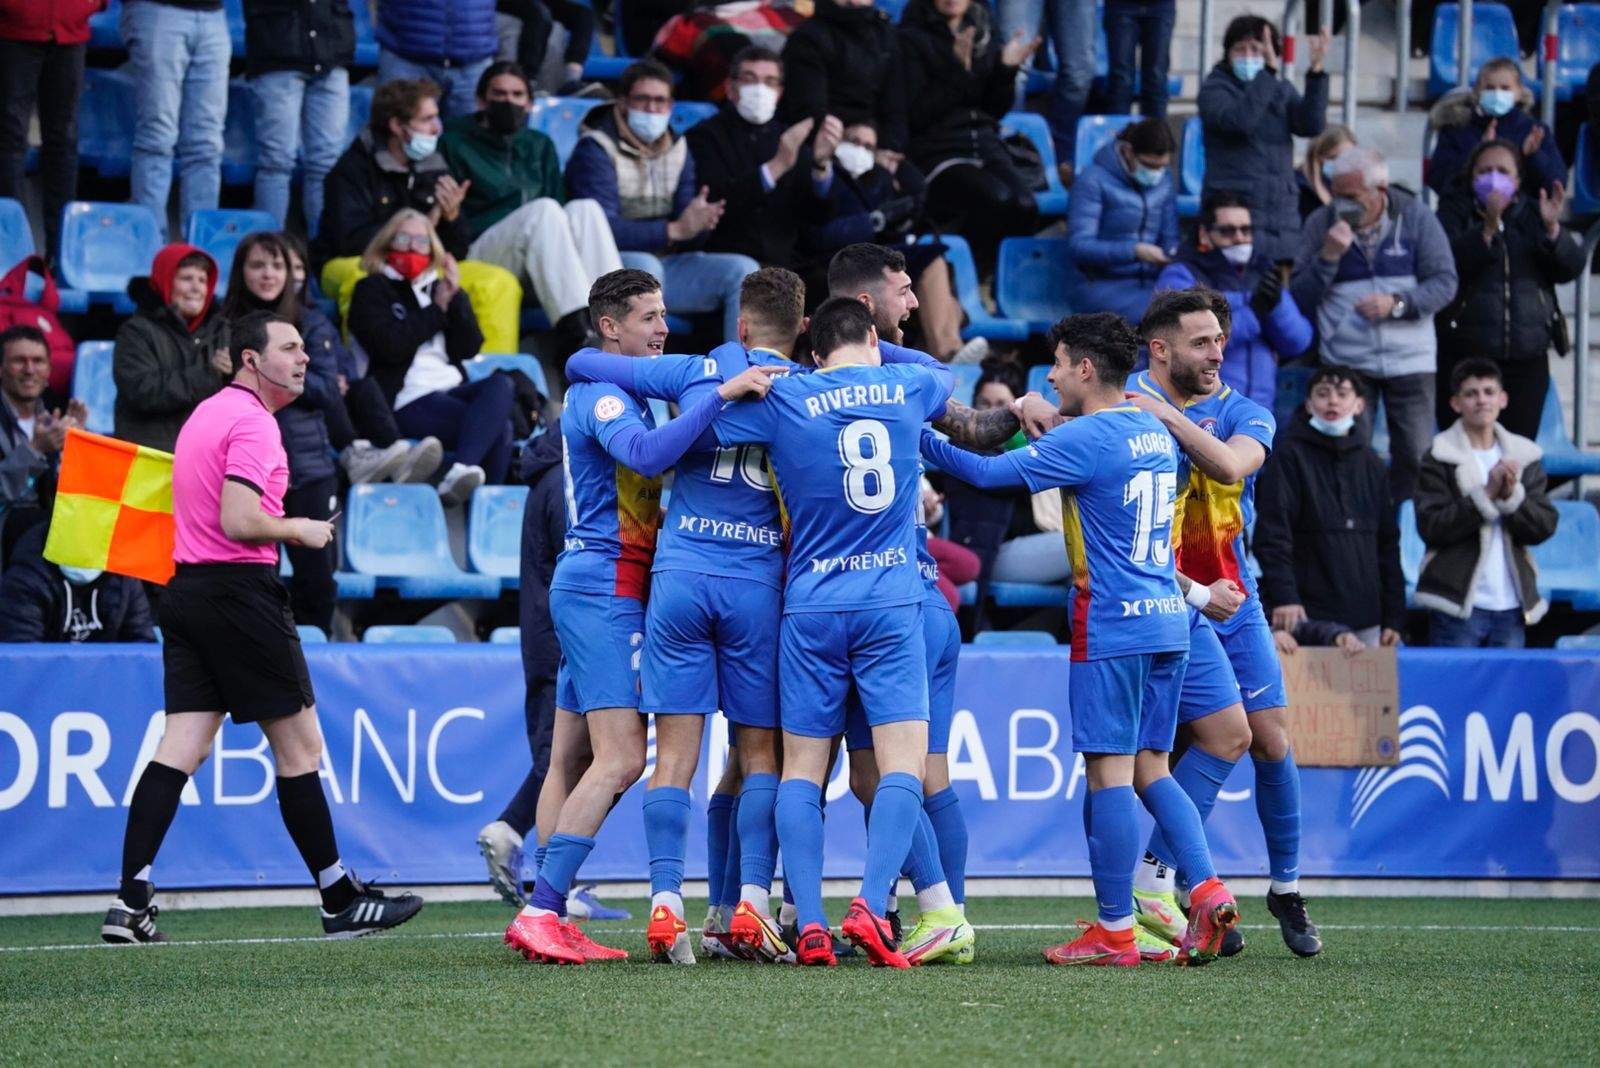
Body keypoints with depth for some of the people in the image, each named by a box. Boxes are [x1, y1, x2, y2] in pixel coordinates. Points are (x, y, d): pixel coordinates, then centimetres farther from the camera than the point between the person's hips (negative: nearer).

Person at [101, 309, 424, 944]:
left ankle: (131, 901, -9)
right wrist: (300, 530, -6)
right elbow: (239, 521, -21)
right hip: (239, 592, -9)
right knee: (299, 746, 1)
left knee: (180, 746, 1)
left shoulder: (206, 414, 18)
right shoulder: (253, 422, -12)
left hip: (188, 590, 9)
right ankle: (340, 901, 7)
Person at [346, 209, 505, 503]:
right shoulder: (371, 291, 9)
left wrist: (456, 297, 1)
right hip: (407, 399, -6)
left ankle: (461, 471, -43)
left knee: (501, 384, -30)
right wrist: (436, 311, -3)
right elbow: (390, 346, -9)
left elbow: (469, 348, 12)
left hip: (450, 389, 6)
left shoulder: (437, 288, 24)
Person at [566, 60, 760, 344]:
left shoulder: (677, 149, 14)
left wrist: (701, 222, -18)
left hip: (667, 262, 7)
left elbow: (687, 238, 8)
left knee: (742, 270, -10)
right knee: (643, 266, -38)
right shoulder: (595, 150, -7)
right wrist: (674, 230, -26)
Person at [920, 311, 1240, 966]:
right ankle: (1207, 890, -3)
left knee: (1109, 773, -4)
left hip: (1110, 627, -8)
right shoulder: (1155, 434, 14)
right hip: (1167, 620, 8)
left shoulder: (1085, 439, -12)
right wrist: (1046, 429, 26)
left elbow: (989, 473, -11)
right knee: (1151, 770, 12)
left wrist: (919, 440, 0)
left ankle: (1114, 932, -2)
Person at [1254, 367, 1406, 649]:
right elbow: (1272, 533, -7)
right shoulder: (1289, 456, 2)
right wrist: (1283, 596, -19)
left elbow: (1388, 542, 19)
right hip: (1309, 617, -5)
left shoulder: (1370, 464, 18)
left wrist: (1394, 617, 13)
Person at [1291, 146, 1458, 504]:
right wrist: (1328, 257, -15)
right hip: (1345, 360, 0)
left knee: (1414, 459, -1)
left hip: (1409, 357, 0)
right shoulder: (1322, 223, 3)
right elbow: (1299, 296, 2)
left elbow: (1444, 283, -1)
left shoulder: (1416, 217, 2)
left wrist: (1397, 303, -17)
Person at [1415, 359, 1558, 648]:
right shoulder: (1439, 459, 0)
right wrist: (1487, 493, -17)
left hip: (1512, 607, 4)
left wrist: (1512, 496, -14)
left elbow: (1544, 527, 4)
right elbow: (1431, 526, -11)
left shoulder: (1525, 457, 11)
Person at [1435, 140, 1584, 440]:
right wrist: (1488, 227, -25)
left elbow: (1570, 268, 2)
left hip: (1526, 357, 2)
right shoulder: (1455, 212, 5)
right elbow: (1448, 264, -14)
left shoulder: (1531, 214, 13)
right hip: (1465, 356, -2)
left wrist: (1553, 229, -15)